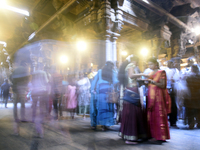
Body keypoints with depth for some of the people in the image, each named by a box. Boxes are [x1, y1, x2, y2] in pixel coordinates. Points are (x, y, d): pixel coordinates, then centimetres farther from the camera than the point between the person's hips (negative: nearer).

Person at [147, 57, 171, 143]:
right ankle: (154, 135, 14)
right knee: (152, 116, 6)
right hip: (151, 97, 7)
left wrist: (152, 81, -20)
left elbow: (163, 85, -13)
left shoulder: (161, 73, -4)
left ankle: (160, 137, 3)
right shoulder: (151, 74, 17)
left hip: (158, 97, -7)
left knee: (158, 116, -5)